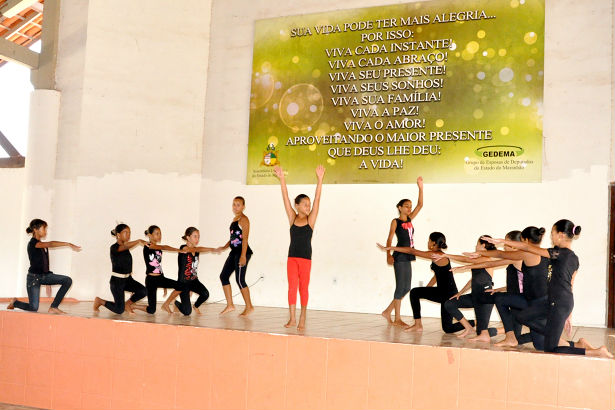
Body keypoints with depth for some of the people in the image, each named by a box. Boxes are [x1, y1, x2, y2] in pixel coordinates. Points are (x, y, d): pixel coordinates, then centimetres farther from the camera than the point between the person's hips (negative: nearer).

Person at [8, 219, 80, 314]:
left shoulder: (43, 245, 12)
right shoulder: (32, 243, -14)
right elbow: (51, 244, -30)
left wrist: (48, 283, 18)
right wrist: (68, 244, -37)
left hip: (45, 275, 8)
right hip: (34, 277, -8)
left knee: (68, 280, -12)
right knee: (33, 308, -6)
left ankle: (54, 307, -7)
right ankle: (14, 302, 27)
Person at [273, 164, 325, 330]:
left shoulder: (310, 219, 0)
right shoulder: (292, 218, 4)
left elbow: (317, 199, -7)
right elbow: (285, 198, -1)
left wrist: (320, 179, -15)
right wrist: (282, 178, -8)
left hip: (305, 258, -2)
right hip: (292, 257, 2)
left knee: (303, 287, 5)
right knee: (292, 287, 2)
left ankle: (302, 318, 15)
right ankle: (292, 318, 7)